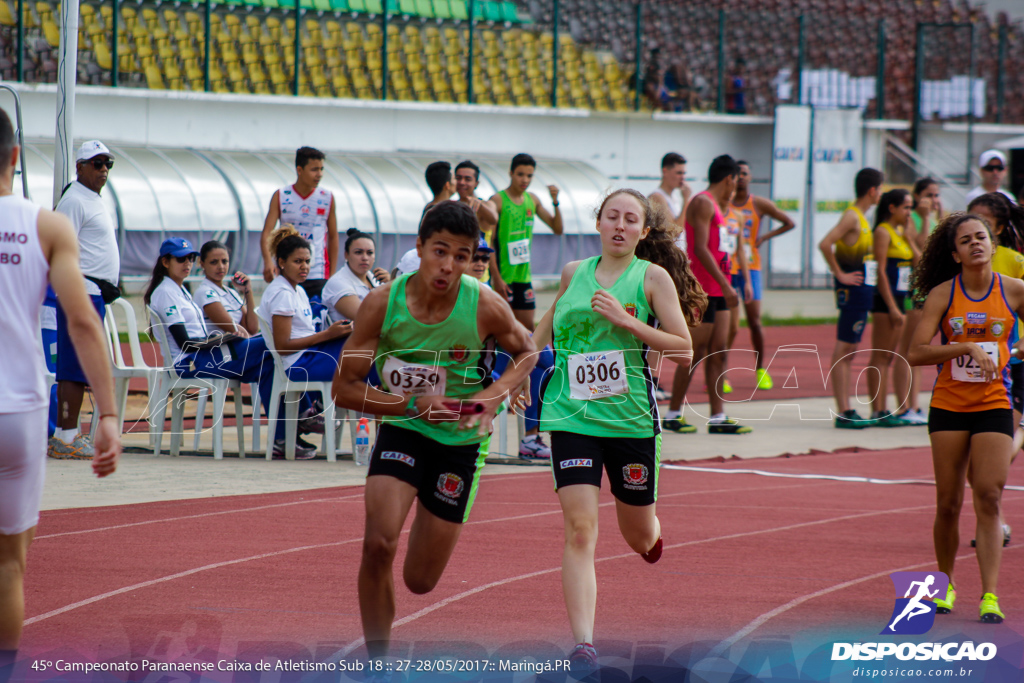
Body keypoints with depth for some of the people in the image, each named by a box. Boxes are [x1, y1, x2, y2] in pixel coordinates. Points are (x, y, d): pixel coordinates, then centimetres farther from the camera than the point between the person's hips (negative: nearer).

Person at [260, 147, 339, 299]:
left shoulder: (327, 198, 5)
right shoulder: (280, 196, 1)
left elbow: (333, 237, 11)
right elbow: (267, 232, -5)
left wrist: (332, 274, 7)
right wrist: (268, 261, -24)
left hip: (318, 275, 0)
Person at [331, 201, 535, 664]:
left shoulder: (485, 307, -17)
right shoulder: (382, 303, -17)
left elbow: (527, 352, 4)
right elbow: (344, 390, -11)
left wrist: (493, 396, -15)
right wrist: (413, 404, -24)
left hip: (459, 439, 0)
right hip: (402, 429, 0)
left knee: (421, 581, 6)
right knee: (378, 545, -24)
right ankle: (377, 663, -6)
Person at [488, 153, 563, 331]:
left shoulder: (532, 200, 10)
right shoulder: (498, 201, -9)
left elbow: (557, 229, 14)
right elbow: (488, 242, -12)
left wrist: (555, 202, -3)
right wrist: (496, 277, -19)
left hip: (524, 275, 6)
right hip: (503, 275, -6)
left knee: (528, 327, 7)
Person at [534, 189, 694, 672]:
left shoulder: (652, 278, 0)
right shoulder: (574, 273, 9)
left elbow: (683, 350, -6)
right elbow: (550, 320, 29)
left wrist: (626, 321, -16)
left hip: (631, 416, -1)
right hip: (571, 415, 1)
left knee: (639, 536, 13)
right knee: (579, 528, -15)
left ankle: (653, 536, 53)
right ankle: (583, 645, -18)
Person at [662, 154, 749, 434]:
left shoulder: (716, 206, 19)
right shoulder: (702, 203, -12)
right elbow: (700, 248, -21)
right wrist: (725, 284, -24)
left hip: (718, 289, 10)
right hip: (703, 289, -10)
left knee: (718, 352, 6)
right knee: (696, 352, -5)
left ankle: (718, 417, 6)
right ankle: (672, 414, 2)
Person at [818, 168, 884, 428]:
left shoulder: (861, 217, 16)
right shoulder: (852, 216, -14)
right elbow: (825, 244, -26)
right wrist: (840, 274, -19)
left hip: (862, 291, 10)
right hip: (853, 290, -10)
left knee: (849, 351, 12)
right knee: (844, 349, -7)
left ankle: (847, 410, 15)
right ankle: (843, 413, -7)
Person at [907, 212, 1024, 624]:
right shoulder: (942, 294, -3)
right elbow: (916, 353, -10)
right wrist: (967, 347, -19)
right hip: (948, 405, 0)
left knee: (989, 497, -10)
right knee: (948, 502, 5)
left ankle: (989, 595, -10)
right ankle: (946, 585, 23)